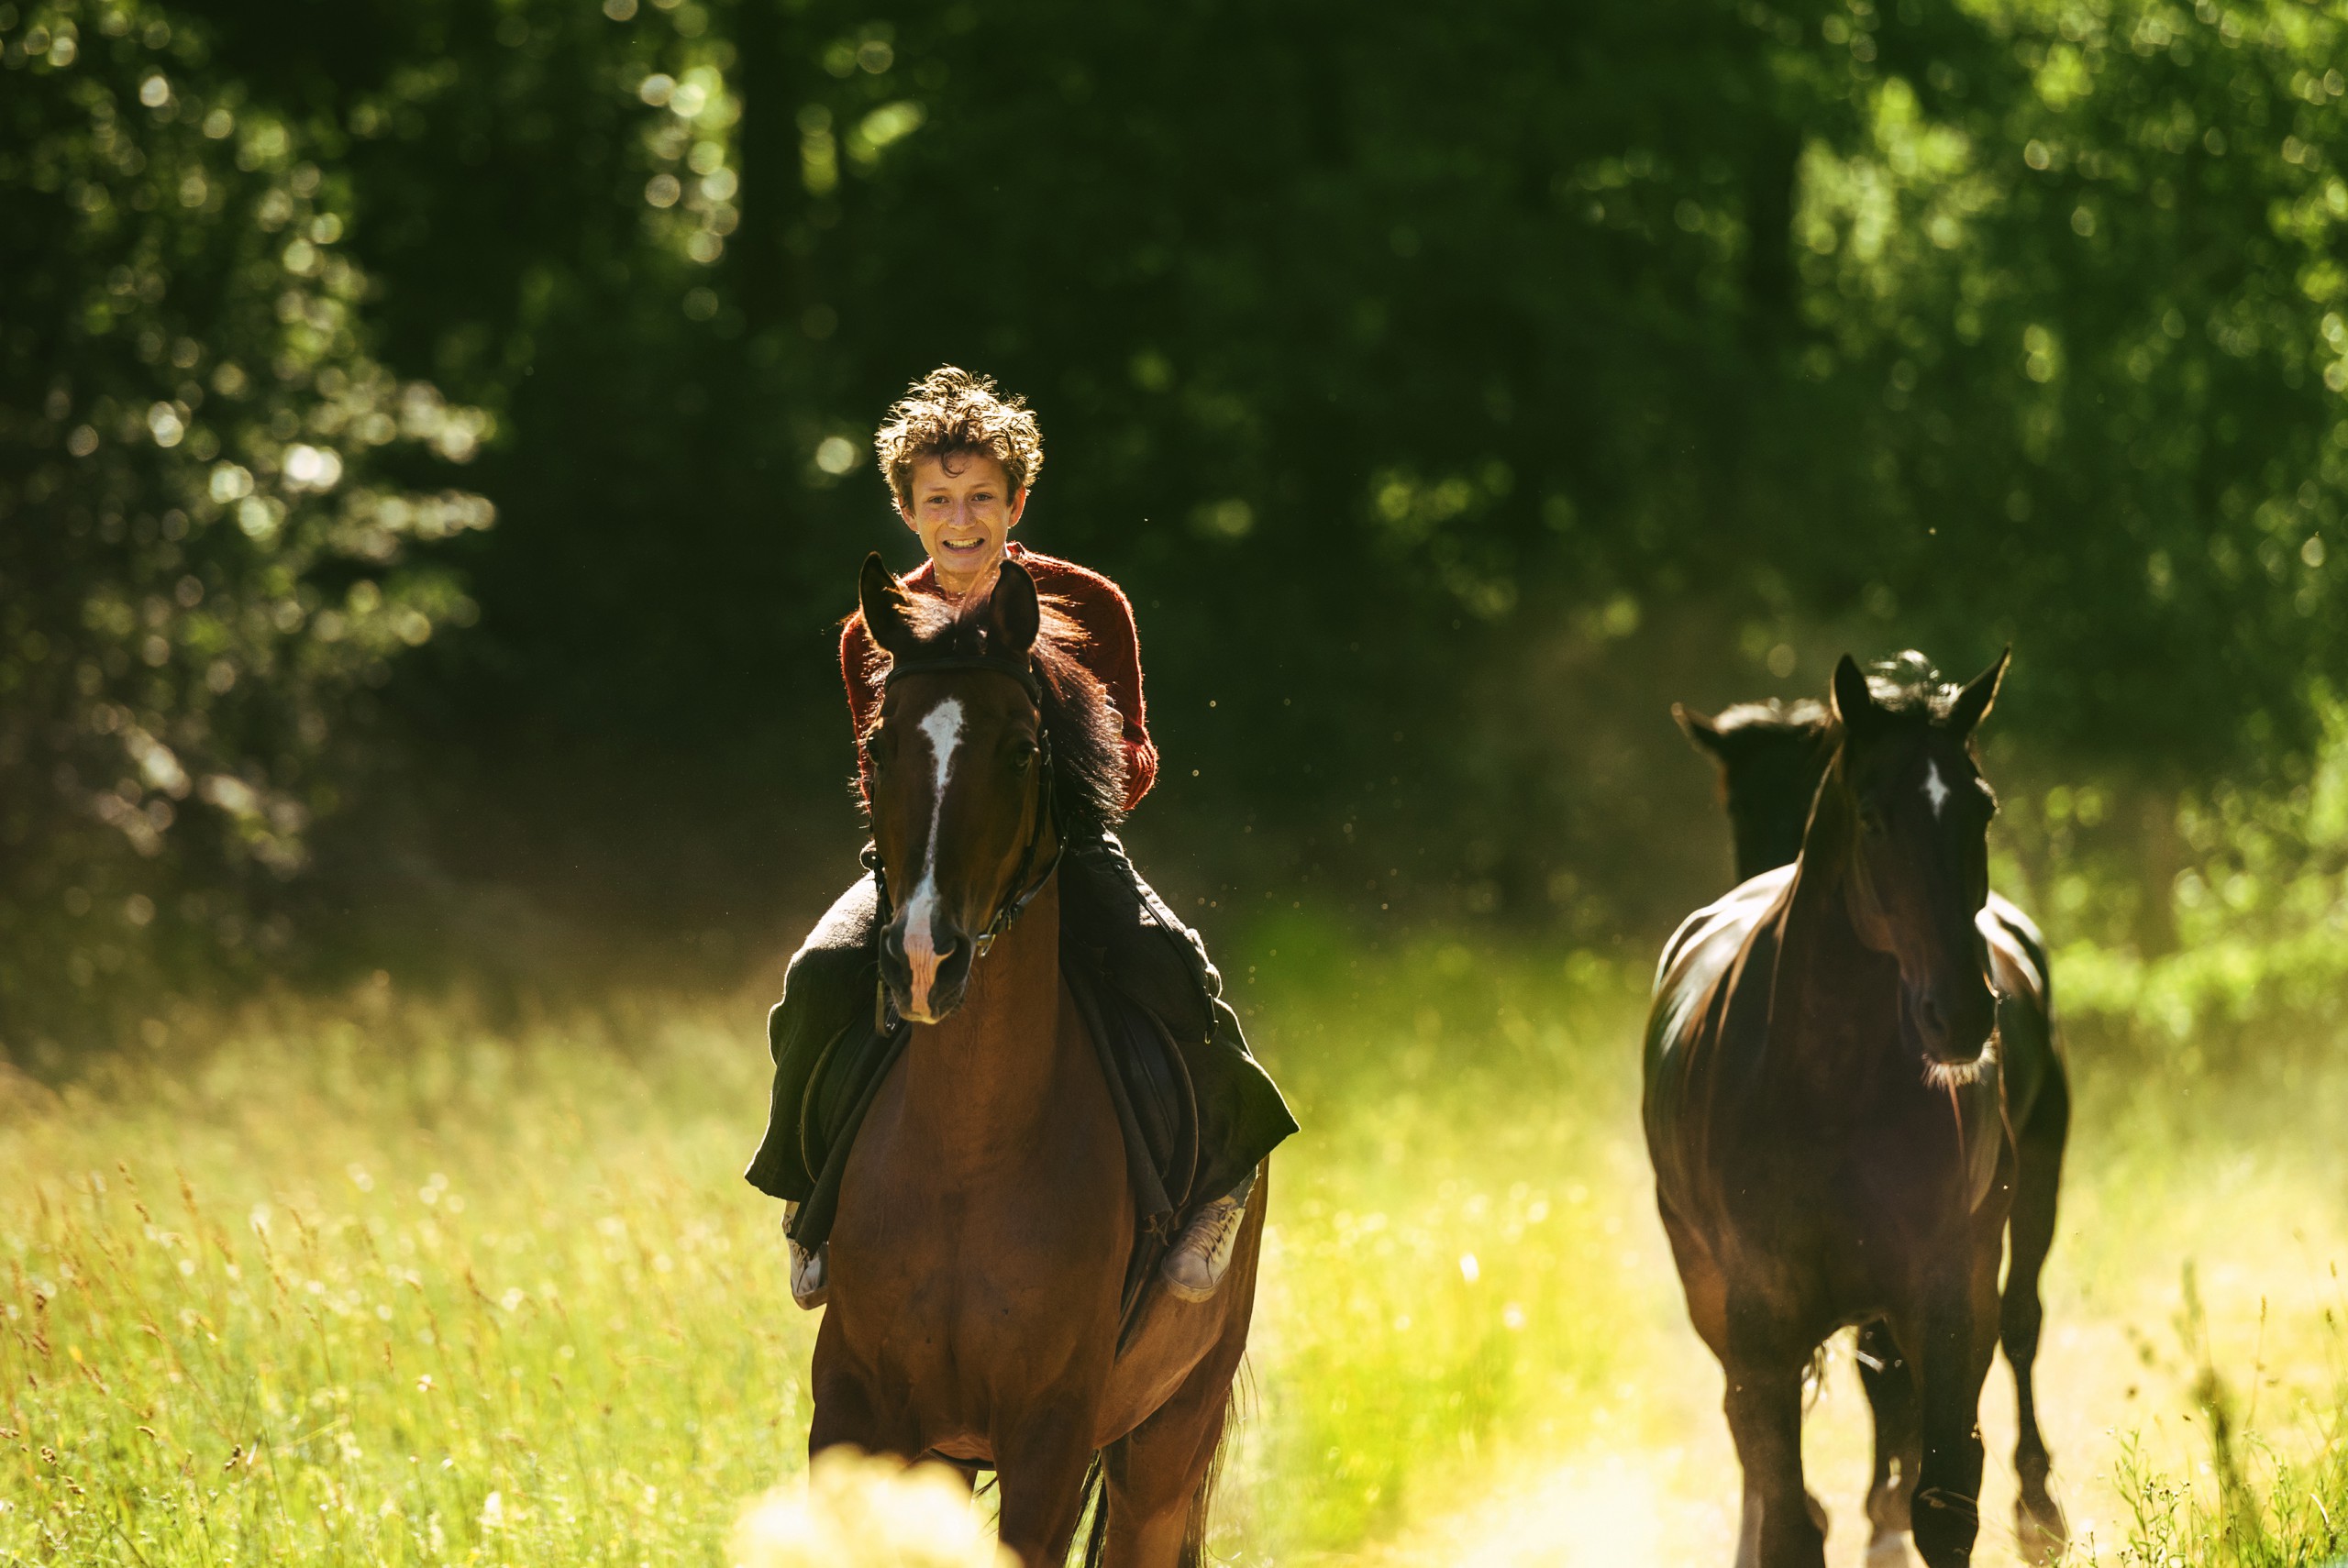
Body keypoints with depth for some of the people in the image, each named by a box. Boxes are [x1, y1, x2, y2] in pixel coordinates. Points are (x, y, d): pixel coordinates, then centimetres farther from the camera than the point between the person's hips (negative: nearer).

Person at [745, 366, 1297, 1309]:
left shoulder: (1087, 608, 1)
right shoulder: (876, 638, 4)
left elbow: (1135, 760, 4)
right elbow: (879, 779, 11)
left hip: (1063, 845, -1)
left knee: (1166, 970, -30)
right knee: (823, 976, -27)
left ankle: (1223, 1175, -4)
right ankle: (813, 1195, -2)